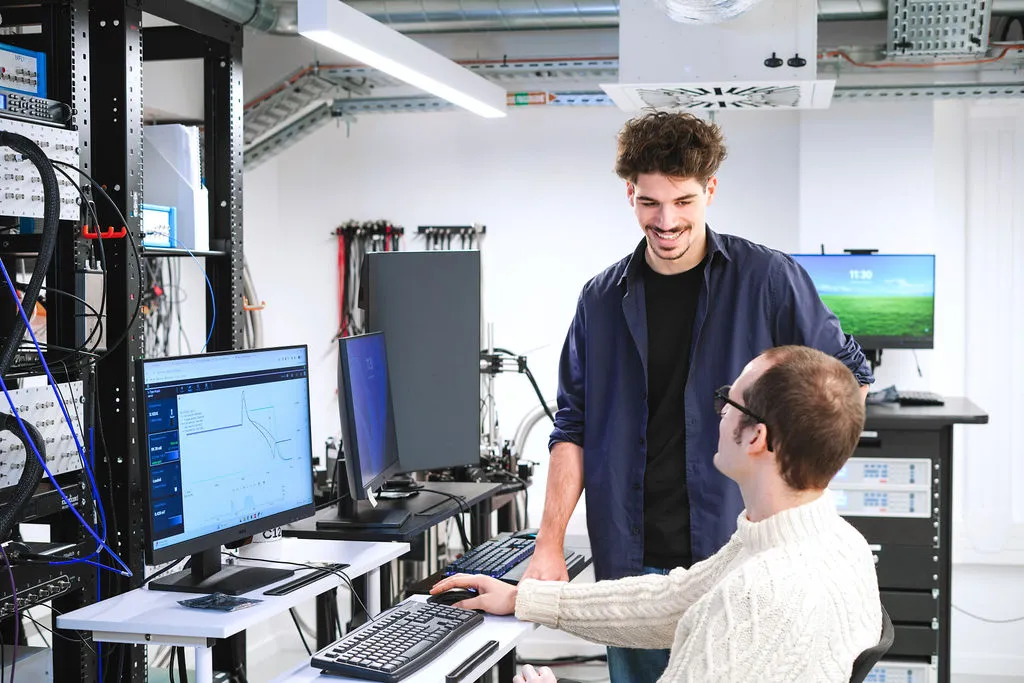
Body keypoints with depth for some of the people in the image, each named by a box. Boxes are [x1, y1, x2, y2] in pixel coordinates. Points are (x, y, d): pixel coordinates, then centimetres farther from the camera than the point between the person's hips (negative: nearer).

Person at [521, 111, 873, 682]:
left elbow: (849, 378, 5)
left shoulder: (767, 279, -3)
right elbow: (574, 428, 7)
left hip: (736, 552, -2)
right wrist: (550, 544, -1)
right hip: (631, 560, 3)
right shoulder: (603, 300, 6)